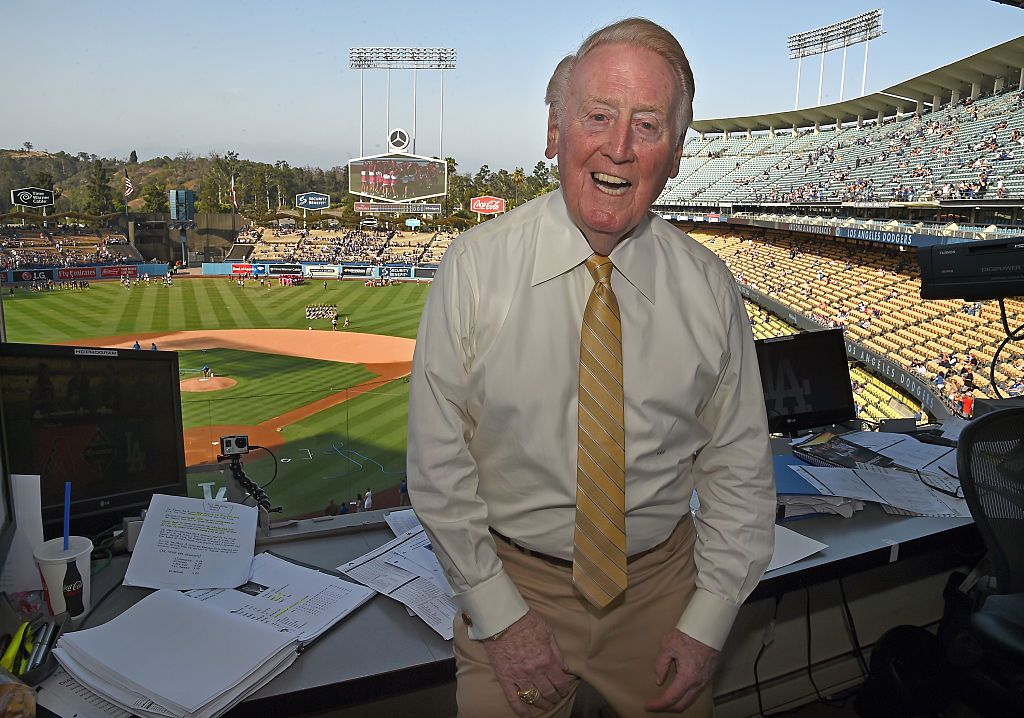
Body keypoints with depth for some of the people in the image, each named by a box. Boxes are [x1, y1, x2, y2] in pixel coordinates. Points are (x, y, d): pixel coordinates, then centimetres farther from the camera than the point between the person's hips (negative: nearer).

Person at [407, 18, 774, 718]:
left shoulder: (709, 288, -8)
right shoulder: (475, 268, -15)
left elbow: (740, 471, -1)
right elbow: (439, 463, -11)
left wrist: (707, 625, -4)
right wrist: (500, 615, -11)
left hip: (661, 585, 2)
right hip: (511, 577, -1)